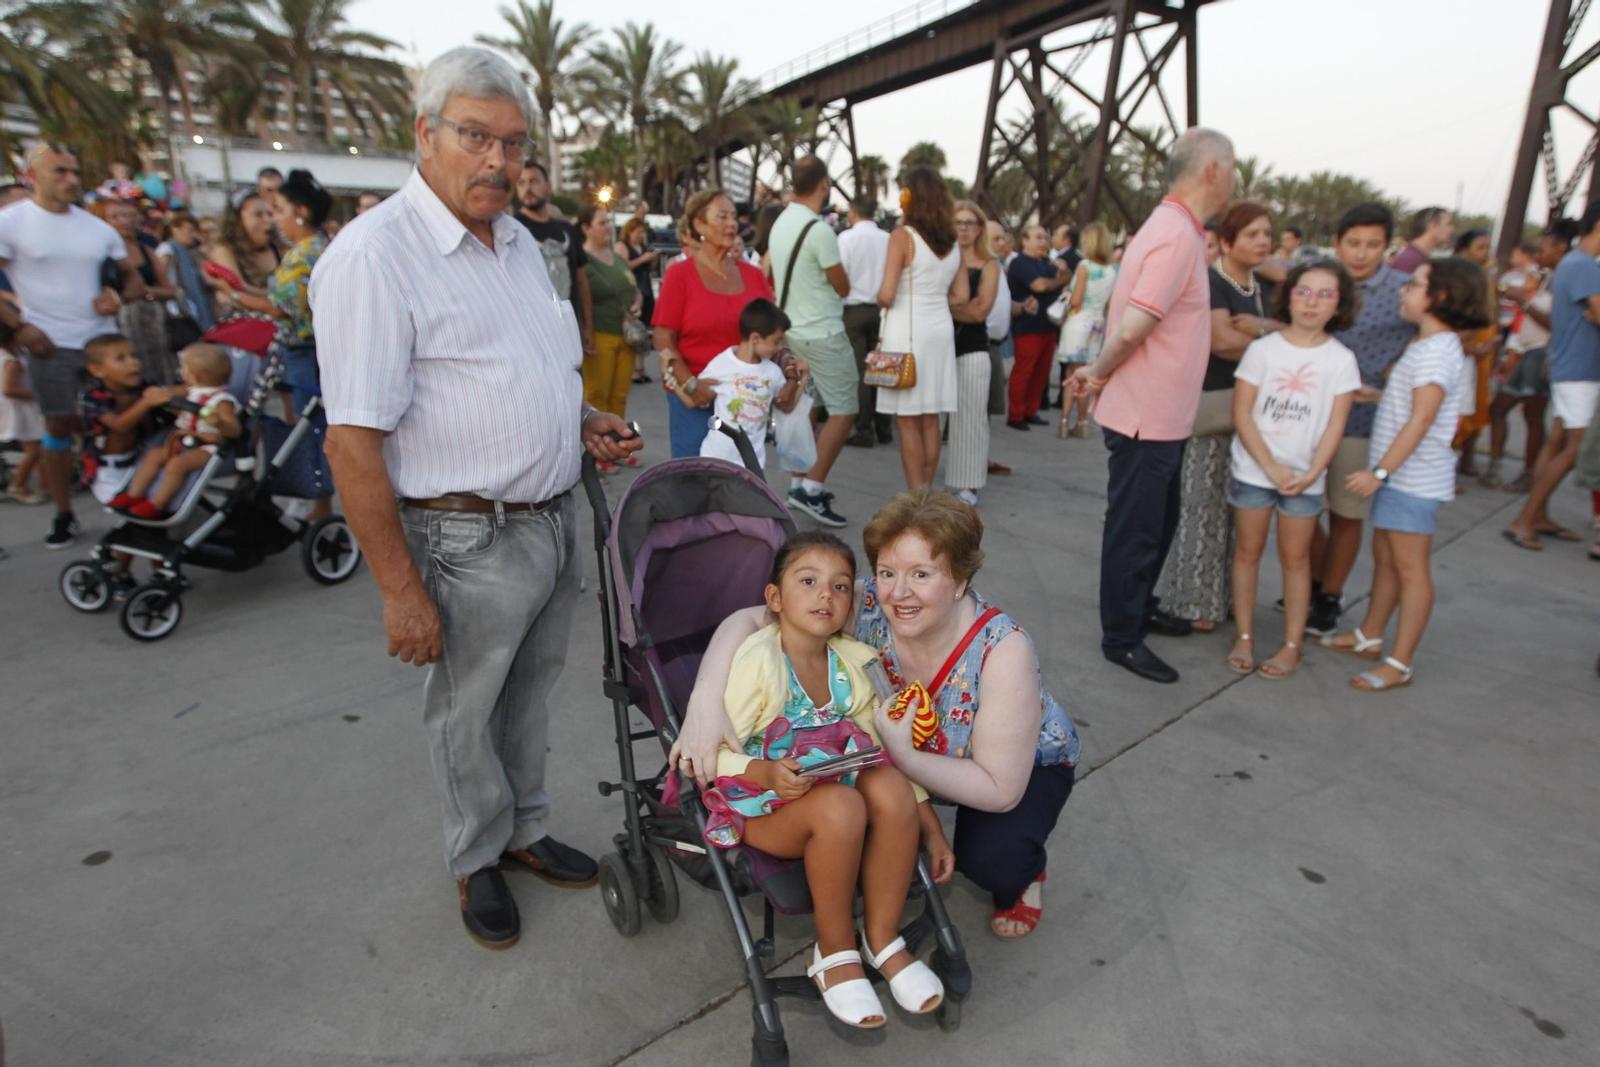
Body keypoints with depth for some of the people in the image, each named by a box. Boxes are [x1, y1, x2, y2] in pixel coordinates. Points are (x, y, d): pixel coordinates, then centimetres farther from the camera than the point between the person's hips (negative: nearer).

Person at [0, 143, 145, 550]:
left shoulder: (98, 227, 10)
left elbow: (133, 277, 16)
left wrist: (119, 296, -5)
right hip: (51, 344, -3)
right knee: (60, 425, 2)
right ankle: (63, 514, 11)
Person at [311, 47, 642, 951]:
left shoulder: (519, 241, 10)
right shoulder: (373, 256, -16)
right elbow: (353, 443, -20)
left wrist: (587, 422, 3)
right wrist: (401, 590, -20)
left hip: (556, 518, 8)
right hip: (471, 538, -7)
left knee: (531, 694, 21)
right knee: (467, 714, 13)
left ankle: (525, 832, 42)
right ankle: (477, 861, 36)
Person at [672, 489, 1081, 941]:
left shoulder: (1002, 650, -36)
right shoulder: (866, 609, -29)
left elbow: (1000, 790, -30)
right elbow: (747, 620, -30)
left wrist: (902, 755, -43)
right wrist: (705, 699, -47)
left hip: (1024, 765, -3)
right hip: (906, 751, 3)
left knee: (991, 859, -30)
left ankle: (1024, 873, 7)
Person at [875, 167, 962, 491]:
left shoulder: (902, 236, -9)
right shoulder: (952, 242, 9)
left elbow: (886, 296, -15)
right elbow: (961, 297, 9)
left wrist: (879, 299, 7)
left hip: (908, 330, -6)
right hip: (941, 328, 6)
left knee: (908, 422, -1)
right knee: (930, 420, 11)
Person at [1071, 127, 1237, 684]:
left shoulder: (1174, 229, 14)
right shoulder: (1177, 236, -20)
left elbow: (1130, 328, 18)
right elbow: (1131, 329, -27)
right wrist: (1101, 373, -11)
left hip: (1162, 416, 10)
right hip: (1147, 417, -10)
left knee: (1158, 521, 22)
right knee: (1134, 529, 1)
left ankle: (1141, 608, 39)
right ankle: (1121, 638, 15)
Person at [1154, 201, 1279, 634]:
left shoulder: (1265, 286, 16)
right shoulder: (1209, 282, -6)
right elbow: (1222, 341, -18)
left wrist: (1263, 328, -11)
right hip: (1212, 405, -7)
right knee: (1206, 505, -4)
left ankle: (1228, 594, 18)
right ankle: (1195, 601, 5)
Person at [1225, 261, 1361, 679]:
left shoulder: (1341, 360, -1)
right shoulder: (1263, 348, -4)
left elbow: (1335, 425, -2)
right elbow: (1241, 413, -7)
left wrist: (1311, 473, -14)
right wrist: (1272, 467, -13)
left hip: (1305, 476, 1)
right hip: (1253, 469, 0)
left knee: (1295, 556, 8)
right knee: (1248, 550, 6)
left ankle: (1293, 644, 16)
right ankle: (1244, 636, 17)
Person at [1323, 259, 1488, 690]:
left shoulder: (1436, 351, -17)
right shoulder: (1426, 345, 13)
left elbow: (1421, 420, -22)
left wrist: (1380, 470, -23)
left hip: (1414, 477, -10)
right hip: (1397, 474, 10)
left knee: (1409, 569, -3)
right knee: (1384, 558, 18)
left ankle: (1400, 664, 4)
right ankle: (1369, 636, 31)